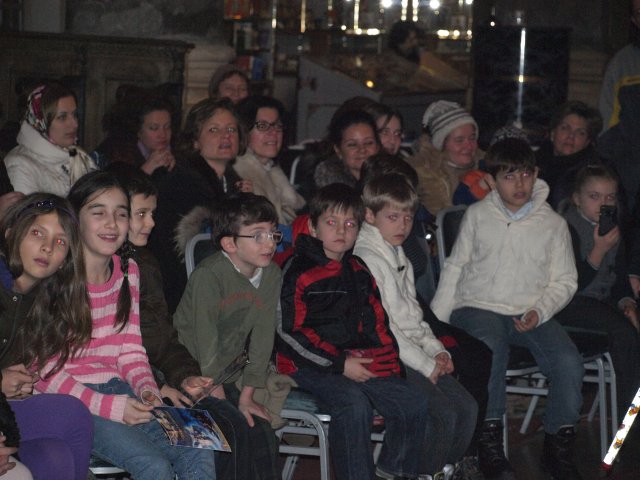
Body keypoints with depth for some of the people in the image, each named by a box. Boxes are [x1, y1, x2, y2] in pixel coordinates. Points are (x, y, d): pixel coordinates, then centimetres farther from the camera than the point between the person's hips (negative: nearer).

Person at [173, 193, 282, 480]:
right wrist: (218, 397, -19)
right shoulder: (208, 275, -21)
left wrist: (247, 395, -1)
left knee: (264, 439, 2)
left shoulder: (271, 275, -1)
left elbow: (263, 337, 1)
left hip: (226, 377, 7)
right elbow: (205, 341, -21)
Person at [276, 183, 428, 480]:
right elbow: (288, 332, -12)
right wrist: (340, 364, -15)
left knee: (413, 402, -6)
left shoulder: (359, 272, 16)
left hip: (356, 361, 7)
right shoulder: (298, 272, -8)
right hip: (309, 366, -7)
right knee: (355, 405, -32)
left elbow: (376, 322, 19)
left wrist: (386, 360, -1)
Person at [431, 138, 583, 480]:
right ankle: (489, 442, -23)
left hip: (529, 315, 2)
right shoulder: (477, 215, 8)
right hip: (477, 308, -1)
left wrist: (539, 312, -8)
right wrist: (436, 323, 3)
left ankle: (558, 447, -6)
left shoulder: (553, 224, 8)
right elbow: (455, 268, 12)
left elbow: (565, 281, 12)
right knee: (489, 350, -36)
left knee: (568, 362, -24)